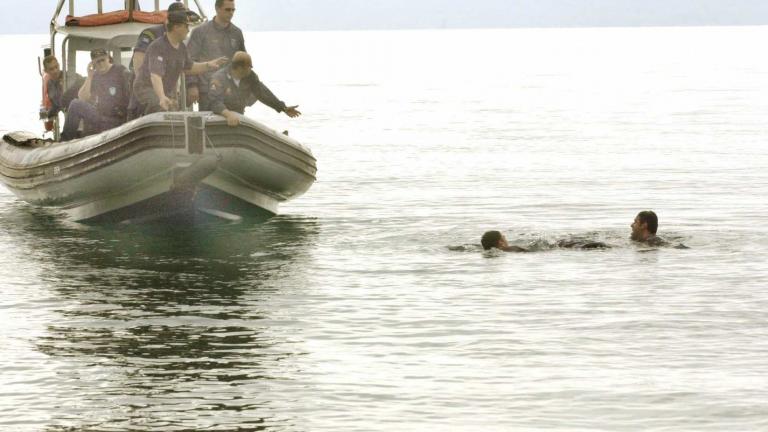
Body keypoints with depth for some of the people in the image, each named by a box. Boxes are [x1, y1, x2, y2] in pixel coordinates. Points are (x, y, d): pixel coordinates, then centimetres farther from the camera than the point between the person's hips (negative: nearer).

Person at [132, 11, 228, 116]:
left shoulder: (181, 47, 4)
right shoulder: (157, 47, -25)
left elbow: (188, 68, 23)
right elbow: (155, 75, -38)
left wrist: (208, 65, 8)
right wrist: (162, 97, -53)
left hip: (168, 91, 9)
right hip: (147, 88, -9)